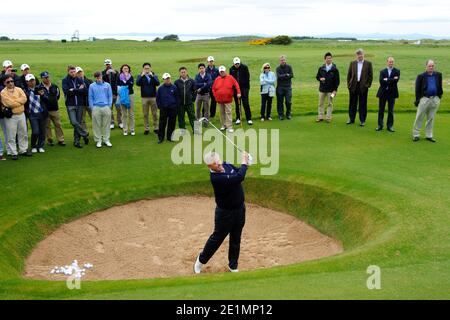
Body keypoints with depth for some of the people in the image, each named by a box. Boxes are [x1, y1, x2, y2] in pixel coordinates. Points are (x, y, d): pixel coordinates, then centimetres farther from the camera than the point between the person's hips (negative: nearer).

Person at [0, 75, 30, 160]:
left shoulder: (19, 89, 6)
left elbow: (24, 99, -9)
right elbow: (9, 103, -19)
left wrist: (14, 101, -16)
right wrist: (20, 101, -8)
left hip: (21, 114, 5)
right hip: (10, 116, -4)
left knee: (23, 134, 13)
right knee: (11, 136, -1)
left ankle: (23, 150, 25)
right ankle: (14, 153, 7)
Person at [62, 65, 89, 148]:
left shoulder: (80, 80, 8)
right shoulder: (65, 81, 1)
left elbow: (85, 91, -3)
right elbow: (66, 91, -15)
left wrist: (74, 90, -10)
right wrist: (79, 90, -11)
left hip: (79, 105, 2)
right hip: (70, 105, -2)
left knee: (78, 123, 4)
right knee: (74, 122, -15)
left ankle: (76, 141, 13)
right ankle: (85, 134, 6)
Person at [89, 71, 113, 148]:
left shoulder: (107, 85, 7)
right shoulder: (92, 86, 5)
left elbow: (110, 96, 8)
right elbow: (90, 98, 6)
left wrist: (109, 106, 0)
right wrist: (92, 107, -1)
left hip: (106, 107, 1)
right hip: (96, 107, -1)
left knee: (106, 125, 5)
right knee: (97, 125, 2)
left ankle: (106, 140, 15)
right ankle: (98, 140, 10)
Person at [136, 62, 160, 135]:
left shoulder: (154, 75, 5)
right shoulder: (140, 76, 4)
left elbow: (157, 83, -13)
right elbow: (137, 83, -14)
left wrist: (152, 76, -22)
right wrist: (142, 75, -23)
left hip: (153, 97, 0)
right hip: (144, 97, 0)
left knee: (155, 114, 5)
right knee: (145, 114, 4)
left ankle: (156, 128, 13)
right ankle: (146, 129, 11)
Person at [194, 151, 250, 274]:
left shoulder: (226, 165, -6)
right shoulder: (215, 178, -31)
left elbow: (239, 173, 10)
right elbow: (239, 178, -36)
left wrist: (245, 162, -10)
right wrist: (244, 163, -22)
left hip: (240, 209, 6)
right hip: (225, 213, -6)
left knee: (236, 239, 17)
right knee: (217, 238, 10)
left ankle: (233, 266, 35)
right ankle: (201, 260, 33)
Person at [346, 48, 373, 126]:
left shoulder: (368, 64, 3)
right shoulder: (352, 63, 8)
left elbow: (370, 75, 2)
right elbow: (349, 74, 9)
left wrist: (368, 84, -5)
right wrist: (349, 84, 2)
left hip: (363, 87, -2)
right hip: (353, 86, 2)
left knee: (363, 104, 2)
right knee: (352, 104, 8)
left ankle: (362, 120, 9)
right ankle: (351, 119, 18)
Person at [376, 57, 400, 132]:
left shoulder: (397, 71, 3)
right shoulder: (382, 71, 6)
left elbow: (396, 80, -15)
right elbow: (381, 81, -10)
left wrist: (387, 80, -12)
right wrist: (392, 80, -16)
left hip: (392, 93, -1)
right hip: (383, 93, 1)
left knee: (391, 111, 4)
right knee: (381, 110, 5)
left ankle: (390, 126, 11)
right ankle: (380, 125, 13)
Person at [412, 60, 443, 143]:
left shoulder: (438, 75, 5)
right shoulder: (421, 76, -5)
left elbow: (440, 86, 12)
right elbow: (417, 89, -4)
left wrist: (440, 95, 7)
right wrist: (417, 100, -8)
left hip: (435, 99, 3)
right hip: (424, 99, -3)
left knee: (431, 118, 10)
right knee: (419, 118, 2)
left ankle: (429, 135, 18)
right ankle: (416, 135, 10)